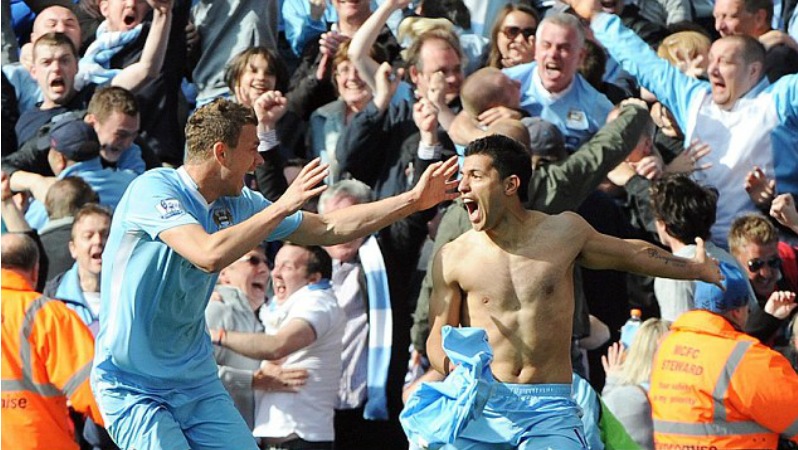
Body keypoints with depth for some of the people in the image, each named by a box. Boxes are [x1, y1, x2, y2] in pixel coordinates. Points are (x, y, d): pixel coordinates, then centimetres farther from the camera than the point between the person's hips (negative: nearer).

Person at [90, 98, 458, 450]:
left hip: (197, 381, 7)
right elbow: (209, 254, -33)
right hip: (132, 386, -7)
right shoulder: (153, 189, -17)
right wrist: (282, 206, -25)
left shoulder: (236, 203, 5)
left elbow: (328, 229, 14)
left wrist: (414, 200, 11)